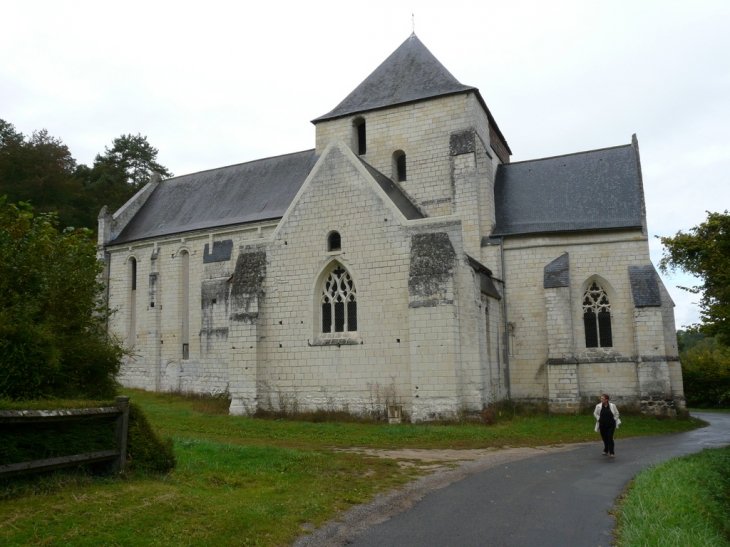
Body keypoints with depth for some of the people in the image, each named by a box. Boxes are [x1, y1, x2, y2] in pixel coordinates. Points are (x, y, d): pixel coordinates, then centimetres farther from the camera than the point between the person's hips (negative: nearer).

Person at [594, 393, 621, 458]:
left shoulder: (612, 406, -4)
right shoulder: (598, 406, -2)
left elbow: (617, 414, 6)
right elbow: (595, 413, 9)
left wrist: (614, 420, -1)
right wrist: (599, 419, -2)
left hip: (611, 425, -2)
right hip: (602, 425, 2)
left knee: (610, 438, -8)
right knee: (605, 438, 9)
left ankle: (611, 453, -4)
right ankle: (606, 451, 29)